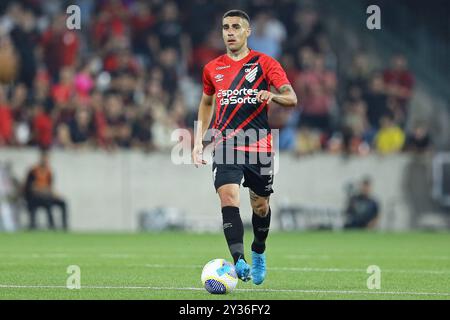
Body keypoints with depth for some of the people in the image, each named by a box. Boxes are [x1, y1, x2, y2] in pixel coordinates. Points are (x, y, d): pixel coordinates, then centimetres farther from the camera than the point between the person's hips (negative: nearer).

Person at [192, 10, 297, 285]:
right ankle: (239, 262, -30)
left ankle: (259, 253, 38)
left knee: (260, 205, 10)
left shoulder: (265, 64, 0)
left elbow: (292, 98, -8)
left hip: (260, 146, -1)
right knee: (229, 198, -21)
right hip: (226, 146, 1)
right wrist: (199, 141, 19)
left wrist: (272, 95, -30)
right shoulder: (212, 69, 10)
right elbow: (207, 102, 26)